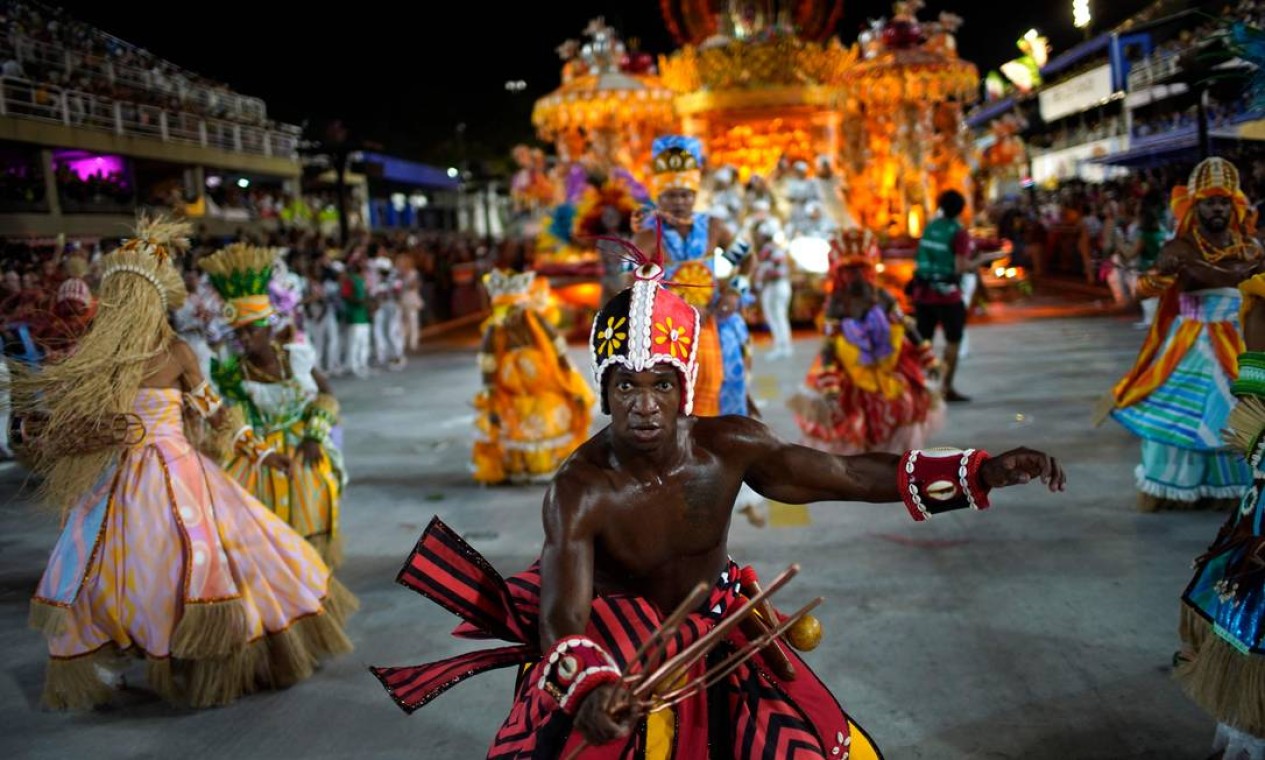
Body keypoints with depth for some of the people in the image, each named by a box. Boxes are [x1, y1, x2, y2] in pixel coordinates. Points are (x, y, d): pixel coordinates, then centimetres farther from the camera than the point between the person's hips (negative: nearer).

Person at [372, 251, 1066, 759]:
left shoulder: (729, 447, -19)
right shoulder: (580, 491, -28)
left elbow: (849, 475, -14)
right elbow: (563, 621, -34)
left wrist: (982, 471, -20)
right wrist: (590, 693, -56)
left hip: (719, 635, 3)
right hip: (614, 651, -3)